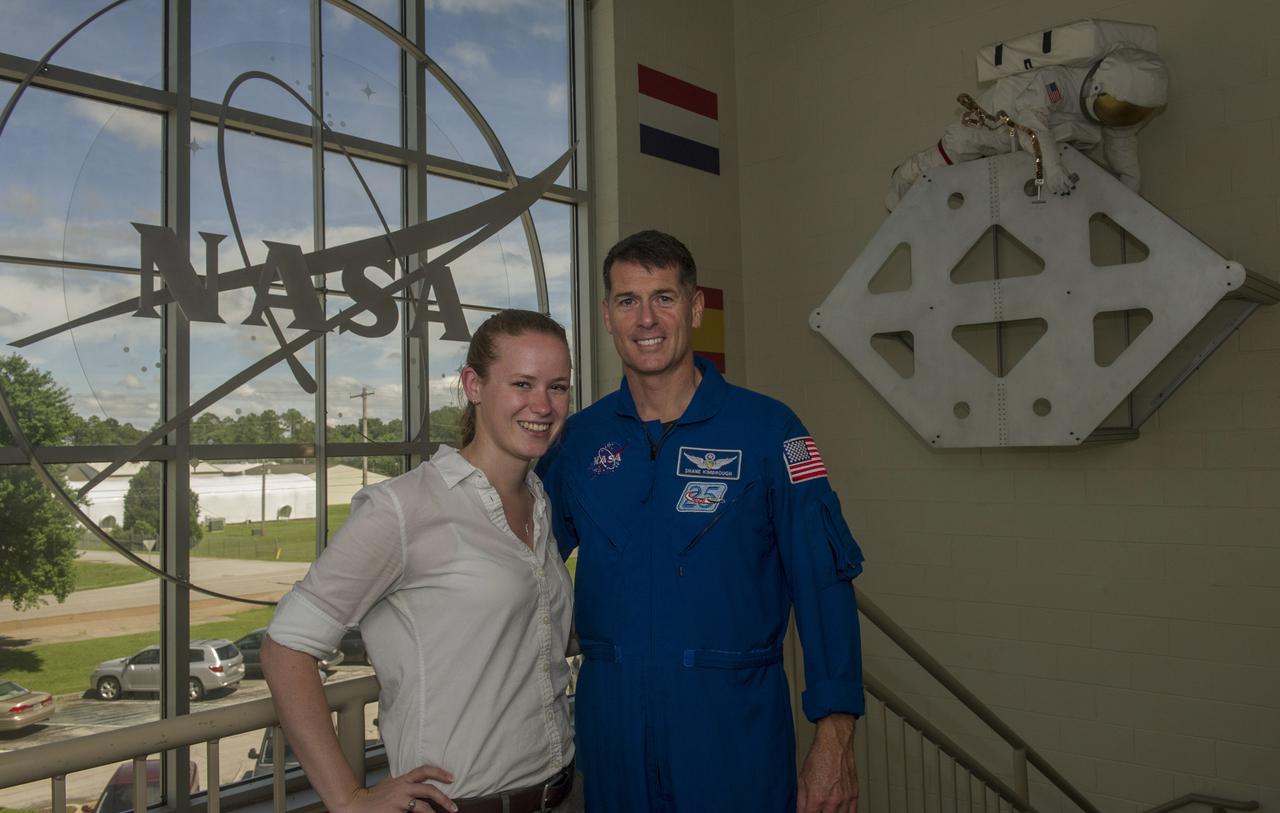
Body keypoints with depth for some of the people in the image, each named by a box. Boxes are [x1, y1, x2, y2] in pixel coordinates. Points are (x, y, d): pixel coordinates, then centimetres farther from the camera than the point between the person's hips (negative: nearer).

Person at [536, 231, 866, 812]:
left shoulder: (767, 429, -6)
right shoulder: (577, 438, 3)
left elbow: (824, 584, -9)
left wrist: (834, 740, -13)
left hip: (736, 723, -2)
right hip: (611, 718, 3)